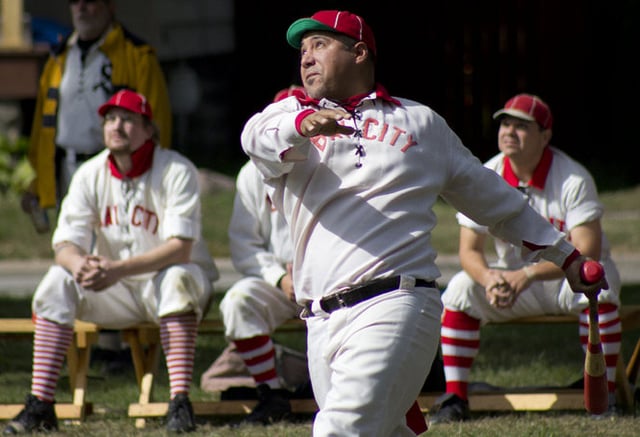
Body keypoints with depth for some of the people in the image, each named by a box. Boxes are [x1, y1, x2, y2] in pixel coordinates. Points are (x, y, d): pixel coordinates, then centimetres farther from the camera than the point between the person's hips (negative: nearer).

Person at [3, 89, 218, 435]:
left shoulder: (176, 171, -15)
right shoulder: (90, 175, -2)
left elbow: (180, 248, -26)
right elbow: (65, 244, -9)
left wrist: (120, 269, -39)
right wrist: (79, 262, -36)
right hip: (116, 293, 4)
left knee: (176, 278, -37)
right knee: (58, 281, -19)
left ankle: (180, 403, -42)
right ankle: (40, 405, -22)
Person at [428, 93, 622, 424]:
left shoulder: (573, 179, -19)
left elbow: (587, 252, -27)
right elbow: (469, 250, -8)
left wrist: (528, 275, -38)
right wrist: (489, 277, -33)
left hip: (567, 276, -3)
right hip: (515, 278, 3)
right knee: (459, 289, -22)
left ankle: (604, 394, -27)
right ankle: (454, 399, -17)